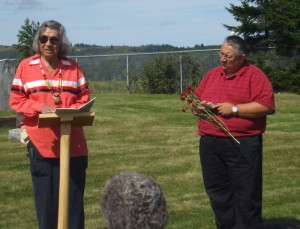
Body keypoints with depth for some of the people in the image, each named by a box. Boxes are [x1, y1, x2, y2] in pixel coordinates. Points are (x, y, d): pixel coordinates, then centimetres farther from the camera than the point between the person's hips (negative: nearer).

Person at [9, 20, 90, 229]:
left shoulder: (73, 67, 8)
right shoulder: (26, 66, 3)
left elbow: (84, 99, 9)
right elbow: (16, 100, 0)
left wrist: (74, 111, -12)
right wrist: (40, 107, -16)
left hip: (72, 144, 1)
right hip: (40, 143, -1)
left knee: (74, 197, 4)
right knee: (45, 196, 4)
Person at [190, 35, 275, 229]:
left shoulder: (255, 75, -4)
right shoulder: (213, 74, 17)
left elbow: (267, 106, -14)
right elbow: (195, 98, 25)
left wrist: (234, 109, -15)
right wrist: (197, 106, 0)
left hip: (242, 145, -6)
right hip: (210, 144, 6)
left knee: (246, 193, -2)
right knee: (217, 191, 11)